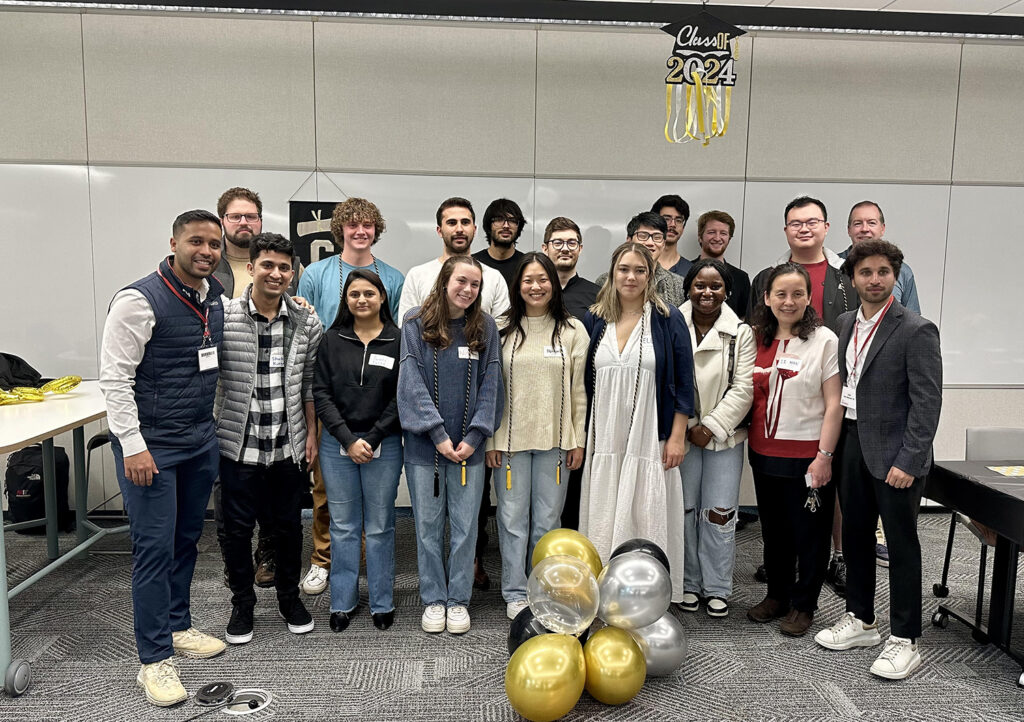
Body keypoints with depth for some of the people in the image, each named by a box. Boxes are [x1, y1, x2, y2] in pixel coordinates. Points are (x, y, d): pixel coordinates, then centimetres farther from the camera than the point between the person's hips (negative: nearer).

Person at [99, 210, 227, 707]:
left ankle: (177, 627, 34)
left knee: (186, 538, 17)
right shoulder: (140, 300, -15)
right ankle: (155, 660, 10)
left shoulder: (216, 297, 7)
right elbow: (114, 378, -16)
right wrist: (132, 446, -18)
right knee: (155, 547, -2)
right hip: (151, 446, -7)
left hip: (201, 441, 7)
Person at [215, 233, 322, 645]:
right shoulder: (222, 317, -8)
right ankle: (242, 604, 31)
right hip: (238, 445, -2)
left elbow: (309, 385, 7)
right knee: (237, 529, 10)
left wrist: (311, 435, 6)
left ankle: (289, 598, 35)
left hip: (290, 447, 2)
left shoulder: (307, 323, 0)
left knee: (288, 527, 15)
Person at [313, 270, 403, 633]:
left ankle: (382, 603, 21)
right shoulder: (332, 339, 4)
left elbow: (401, 397, -3)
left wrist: (372, 439, -9)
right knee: (343, 525, 10)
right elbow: (321, 393, 0)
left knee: (380, 526, 7)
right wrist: (348, 440, -9)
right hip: (337, 443, 2)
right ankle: (343, 602, 23)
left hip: (383, 443, -1)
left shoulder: (398, 341, -1)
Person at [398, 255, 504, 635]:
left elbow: (490, 384, 2)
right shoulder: (416, 323, -1)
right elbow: (412, 383, -6)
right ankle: (433, 599, 25)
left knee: (465, 525, 8)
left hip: (469, 445, 1)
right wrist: (438, 434, -12)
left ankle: (458, 599, 24)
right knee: (428, 524, 9)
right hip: (424, 443, -1)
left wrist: (474, 436, -8)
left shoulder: (486, 327, 4)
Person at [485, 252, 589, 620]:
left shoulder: (572, 330, 3)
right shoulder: (501, 329, 1)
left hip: (555, 440, 1)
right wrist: (490, 440, -2)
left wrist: (578, 440, 2)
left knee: (547, 520, 9)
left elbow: (578, 390, 5)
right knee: (513, 518, 7)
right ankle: (515, 593, 22)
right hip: (510, 439, 0)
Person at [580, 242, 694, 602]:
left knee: (647, 517, 2)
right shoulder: (594, 320, 7)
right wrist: (580, 436, 7)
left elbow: (683, 381, -1)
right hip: (604, 439, 3)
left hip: (651, 439, -2)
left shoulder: (667, 319, 0)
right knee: (604, 518, 7)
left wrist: (677, 437, -6)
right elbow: (582, 381, 11)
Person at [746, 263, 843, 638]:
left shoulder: (824, 340, -8)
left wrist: (824, 456, -15)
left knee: (809, 532, 8)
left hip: (807, 455, -5)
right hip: (764, 452, 5)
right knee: (773, 529, 17)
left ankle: (803, 604, 24)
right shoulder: (757, 339, 6)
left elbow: (834, 405, -10)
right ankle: (777, 595, 33)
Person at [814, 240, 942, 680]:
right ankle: (861, 620, 32)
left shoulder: (916, 331, -12)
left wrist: (909, 461, -18)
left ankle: (904, 640, 17)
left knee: (902, 544, 4)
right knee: (855, 536, 16)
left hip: (894, 452, -6)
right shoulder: (846, 324, 9)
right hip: (852, 445, 7)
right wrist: (837, 444, 7)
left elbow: (927, 401, -15)